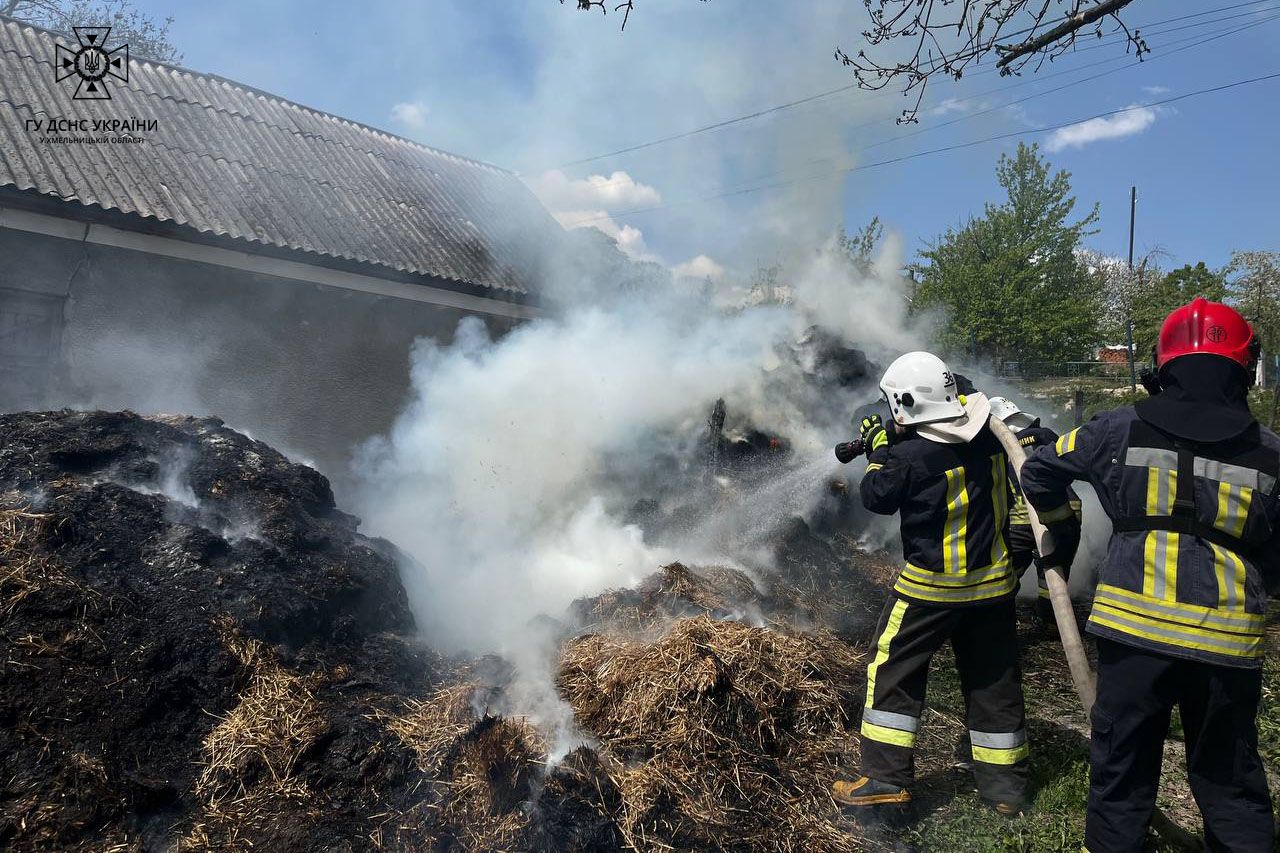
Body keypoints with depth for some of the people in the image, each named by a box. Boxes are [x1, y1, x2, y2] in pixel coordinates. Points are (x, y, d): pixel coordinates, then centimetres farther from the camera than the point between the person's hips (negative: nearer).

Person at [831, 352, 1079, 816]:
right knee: (993, 678, 16)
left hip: (931, 586, -6)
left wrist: (879, 449, 7)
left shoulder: (910, 455, -21)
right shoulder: (990, 435, -3)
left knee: (893, 670, 8)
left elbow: (877, 498, -7)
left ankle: (886, 775, 8)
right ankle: (1005, 785, 26)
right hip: (993, 581, 6)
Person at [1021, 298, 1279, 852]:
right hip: (1230, 638, 1)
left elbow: (1039, 471, 8)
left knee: (1121, 769, 12)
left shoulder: (1123, 430, -3)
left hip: (1136, 625, -1)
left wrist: (1055, 517, 27)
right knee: (1230, 777, 18)